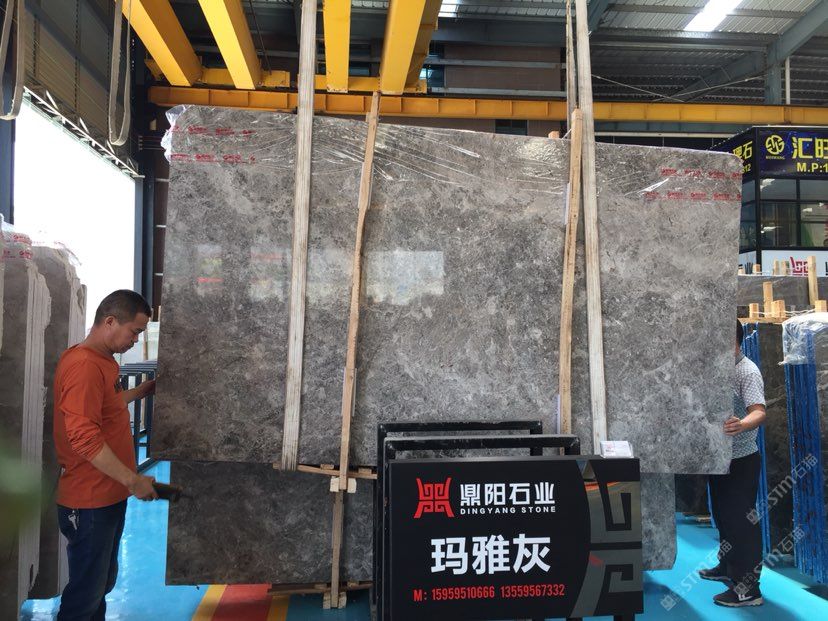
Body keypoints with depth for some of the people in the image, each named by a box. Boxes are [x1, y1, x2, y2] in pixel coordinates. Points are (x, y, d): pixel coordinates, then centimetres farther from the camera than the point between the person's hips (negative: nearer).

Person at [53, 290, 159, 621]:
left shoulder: (103, 360, 9)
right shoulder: (83, 366, -23)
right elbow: (84, 438, -28)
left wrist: (140, 392, 17)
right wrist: (133, 480, -25)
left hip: (109, 495, 10)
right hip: (89, 502, -10)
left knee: (103, 582, 21)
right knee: (85, 592, 4)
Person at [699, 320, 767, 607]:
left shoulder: (747, 372, -17)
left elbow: (759, 412, -30)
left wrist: (741, 425, -49)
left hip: (741, 460, -9)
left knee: (742, 521, -2)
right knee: (723, 516, 20)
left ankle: (748, 588, 8)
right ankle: (728, 568, 36)